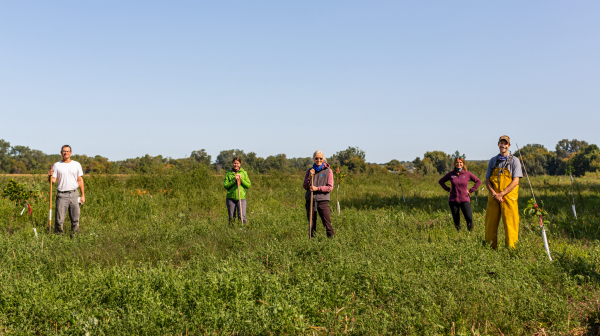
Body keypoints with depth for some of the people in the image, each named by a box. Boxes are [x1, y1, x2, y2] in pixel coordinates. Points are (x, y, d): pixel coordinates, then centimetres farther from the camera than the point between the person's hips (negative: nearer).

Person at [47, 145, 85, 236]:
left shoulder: (76, 165, 10)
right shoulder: (57, 165, 6)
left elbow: (80, 180, 11)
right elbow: (53, 181, 2)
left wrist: (83, 195, 7)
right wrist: (50, 176, -21)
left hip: (74, 194, 2)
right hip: (61, 195, -1)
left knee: (75, 218, 4)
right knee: (59, 218, -4)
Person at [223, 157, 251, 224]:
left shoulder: (244, 173, 8)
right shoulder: (228, 173, 7)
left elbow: (248, 185, 4)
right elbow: (225, 186, -2)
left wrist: (241, 179, -8)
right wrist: (234, 180, -13)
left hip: (241, 198, -1)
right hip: (230, 198, 1)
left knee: (242, 217, -12)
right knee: (231, 218, 5)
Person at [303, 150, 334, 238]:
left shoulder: (328, 171, 5)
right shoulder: (309, 171, 11)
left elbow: (330, 187, 0)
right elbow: (305, 187, 9)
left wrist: (317, 188, -11)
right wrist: (309, 177, -7)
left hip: (323, 200, -2)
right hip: (310, 200, 2)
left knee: (327, 223, -7)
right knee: (311, 224, 6)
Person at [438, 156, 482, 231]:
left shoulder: (467, 174, 1)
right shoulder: (451, 174, 4)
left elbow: (478, 181, 9)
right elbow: (441, 181, 18)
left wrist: (470, 190, 2)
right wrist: (448, 189, 6)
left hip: (465, 200, -1)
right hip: (453, 200, 1)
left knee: (469, 218, -15)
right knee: (456, 221, 4)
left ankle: (470, 232, 8)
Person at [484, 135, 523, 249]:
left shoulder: (514, 160, 3)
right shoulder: (492, 161, 13)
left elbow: (515, 181, -6)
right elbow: (487, 180, 9)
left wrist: (501, 194, -14)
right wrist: (494, 194, -8)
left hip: (508, 197, -3)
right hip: (493, 197, 3)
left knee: (510, 225, -4)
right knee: (490, 224, 5)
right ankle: (491, 249, 16)